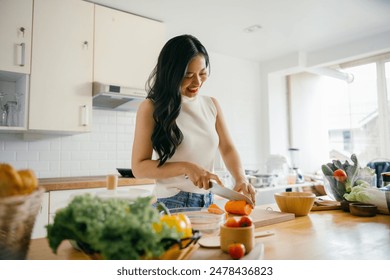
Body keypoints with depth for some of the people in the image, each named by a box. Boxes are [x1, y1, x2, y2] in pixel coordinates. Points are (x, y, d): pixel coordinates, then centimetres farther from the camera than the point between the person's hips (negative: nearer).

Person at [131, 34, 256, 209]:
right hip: (171, 204, -4)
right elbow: (139, 167, -8)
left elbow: (227, 149, 8)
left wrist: (240, 178, -10)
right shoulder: (151, 108, -6)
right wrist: (186, 168, -18)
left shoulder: (211, 105, 8)